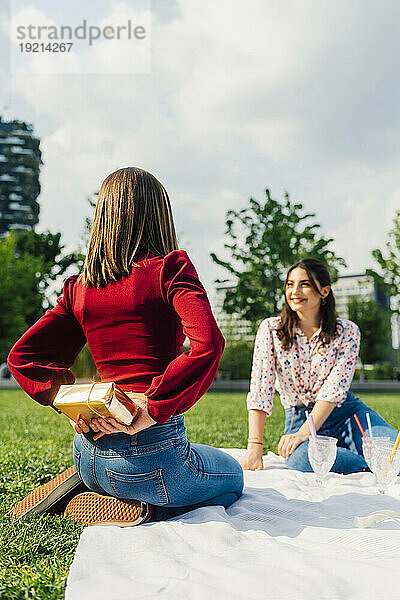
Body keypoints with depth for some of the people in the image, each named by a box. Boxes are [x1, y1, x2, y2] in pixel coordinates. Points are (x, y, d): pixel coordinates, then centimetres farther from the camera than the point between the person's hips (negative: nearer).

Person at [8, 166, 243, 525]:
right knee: (232, 476, 26)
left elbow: (22, 355, 9)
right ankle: (141, 509, 1)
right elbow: (208, 344, -24)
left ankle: (82, 486, 14)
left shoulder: (79, 288, 7)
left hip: (87, 453, 6)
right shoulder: (168, 269, -9)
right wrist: (154, 409, -18)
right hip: (150, 449, -6)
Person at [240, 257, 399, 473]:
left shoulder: (347, 331, 0)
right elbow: (260, 390, -7)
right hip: (299, 418, 0)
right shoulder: (271, 330, 0)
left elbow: (335, 387, -12)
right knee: (300, 457, -36)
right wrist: (254, 447, -18)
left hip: (347, 413, 0)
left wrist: (304, 433, -26)